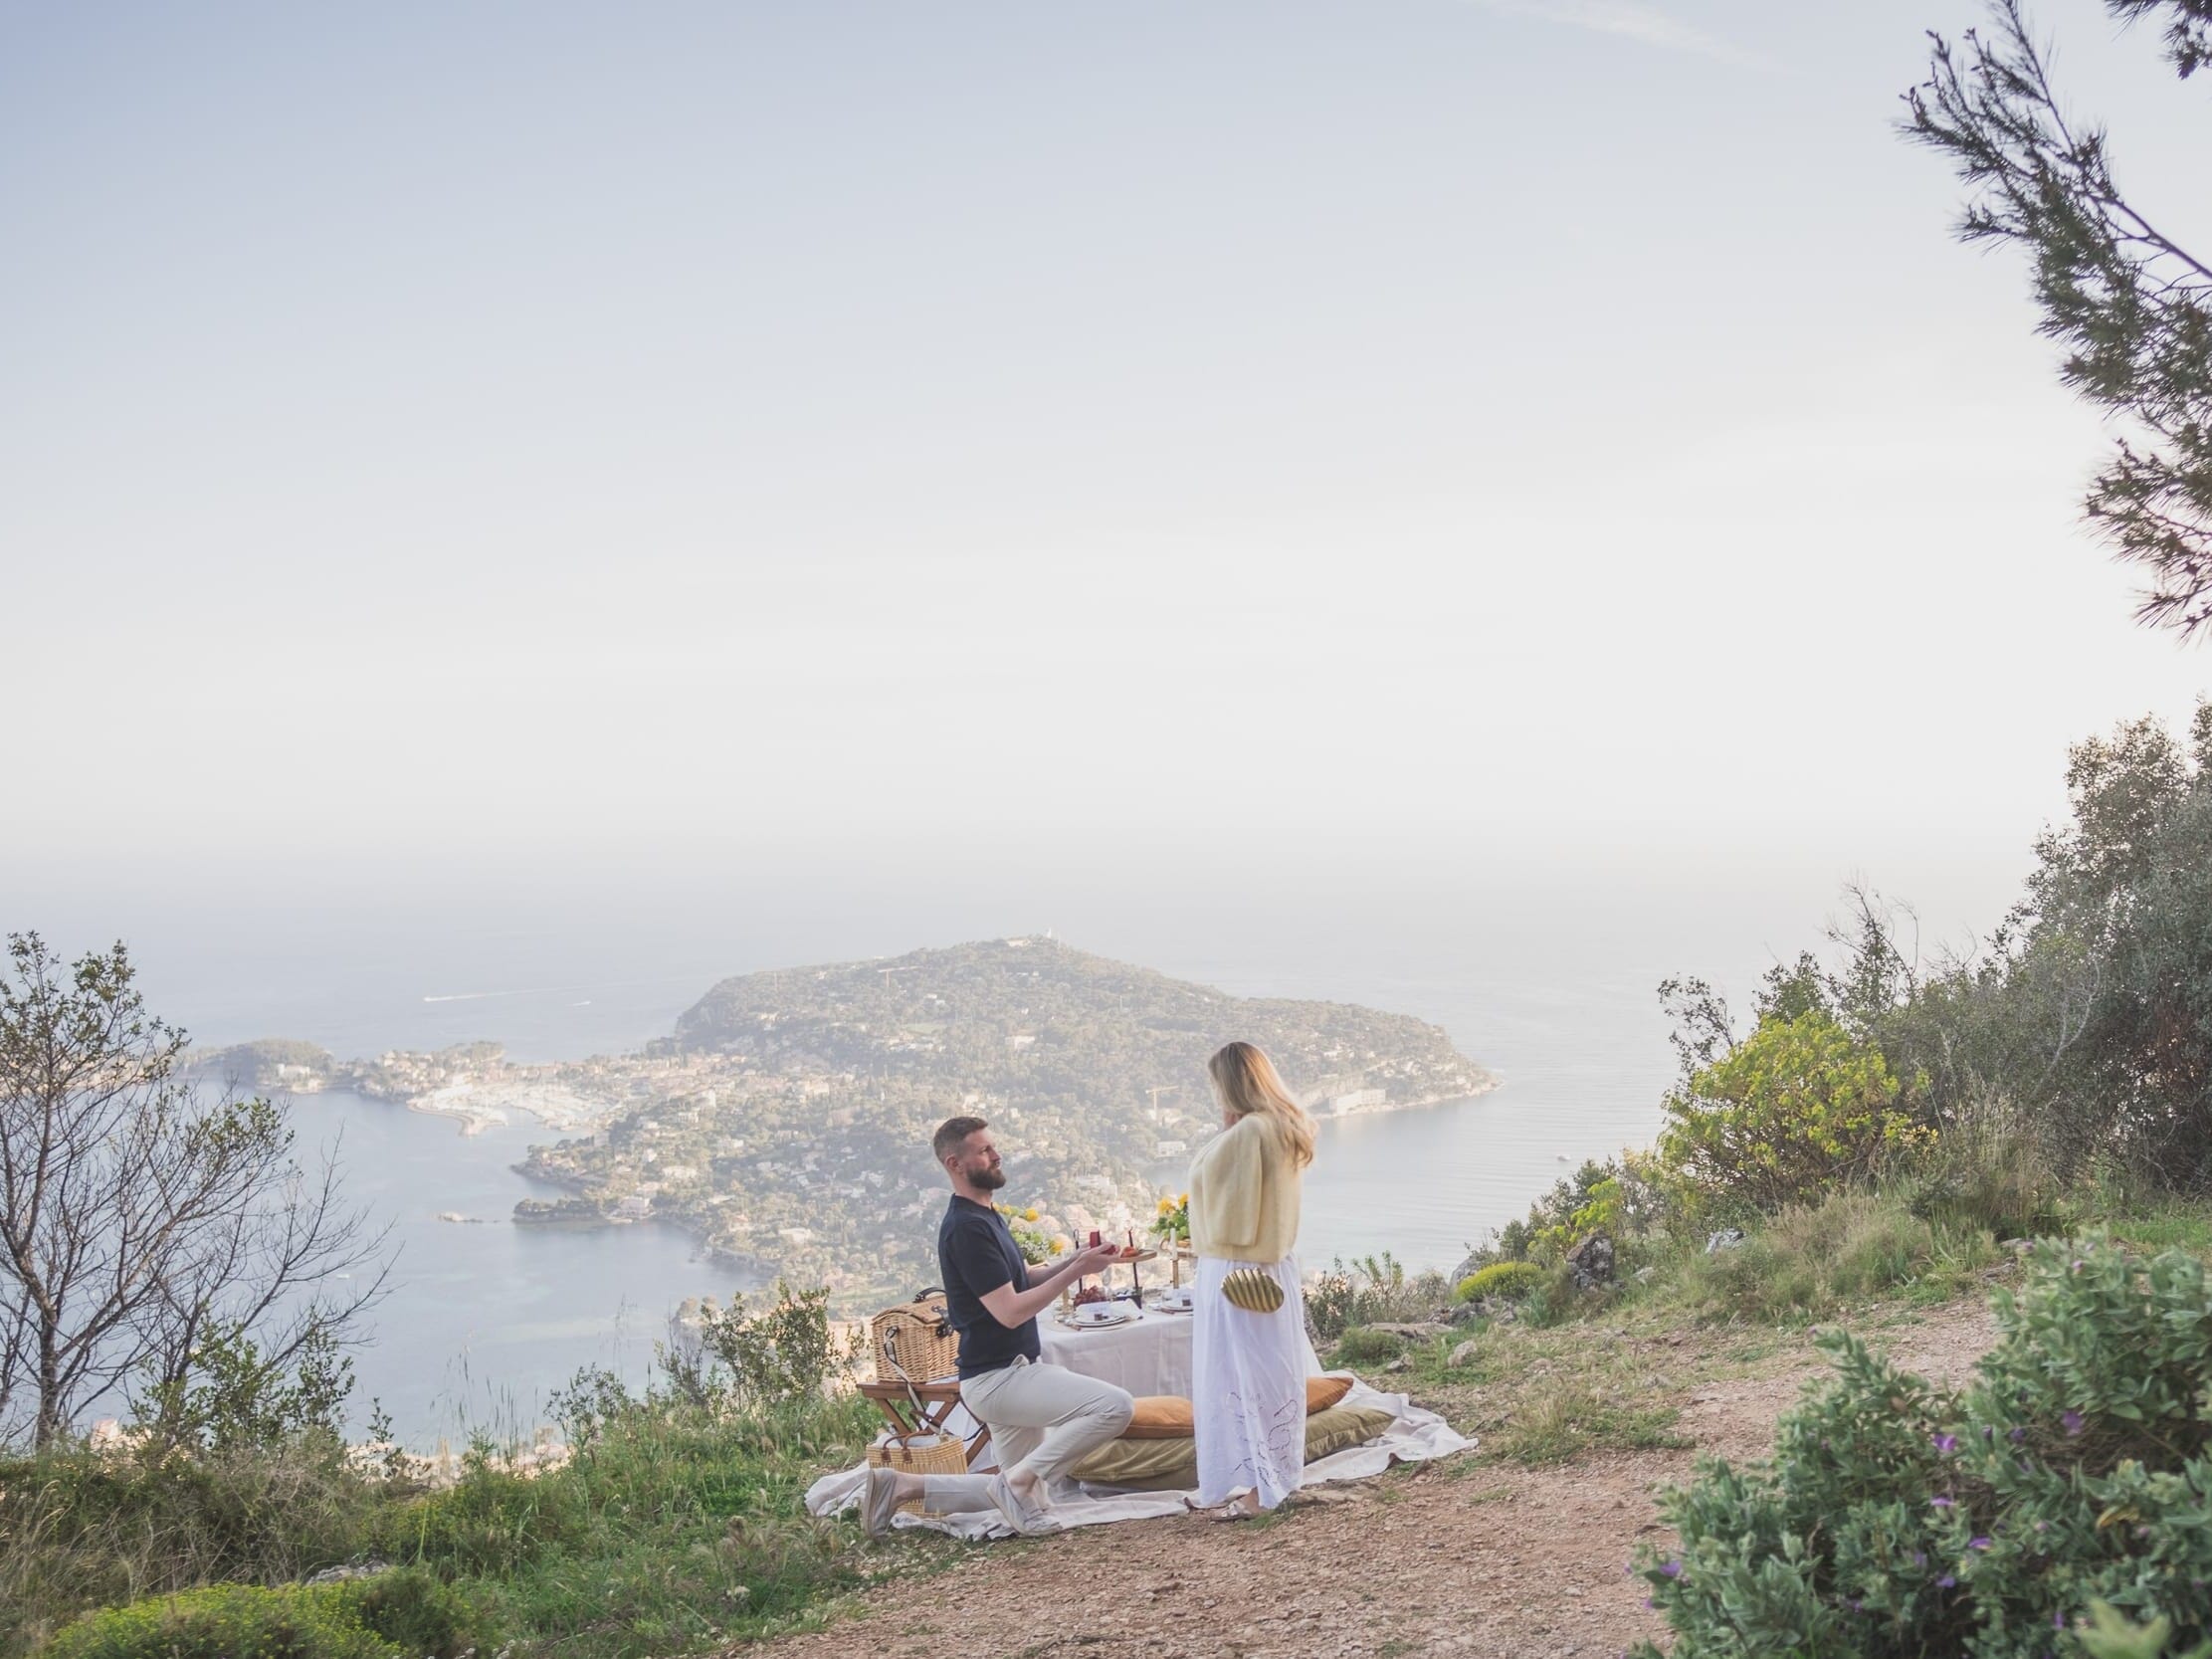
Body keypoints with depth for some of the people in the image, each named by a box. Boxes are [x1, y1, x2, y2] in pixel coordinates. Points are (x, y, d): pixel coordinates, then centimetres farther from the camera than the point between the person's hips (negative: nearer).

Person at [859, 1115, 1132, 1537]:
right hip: (996, 1377, -10)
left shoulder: (984, 1217, 14)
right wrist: (1076, 1271, -18)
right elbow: (1010, 1311, -21)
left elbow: (1020, 1284, 21)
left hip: (1008, 1372, 10)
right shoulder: (966, 1227, -18)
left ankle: (904, 1487, 16)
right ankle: (1020, 1480, -12)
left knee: (1019, 1490, 18)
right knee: (1114, 1405, -23)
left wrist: (1073, 1262, 5)